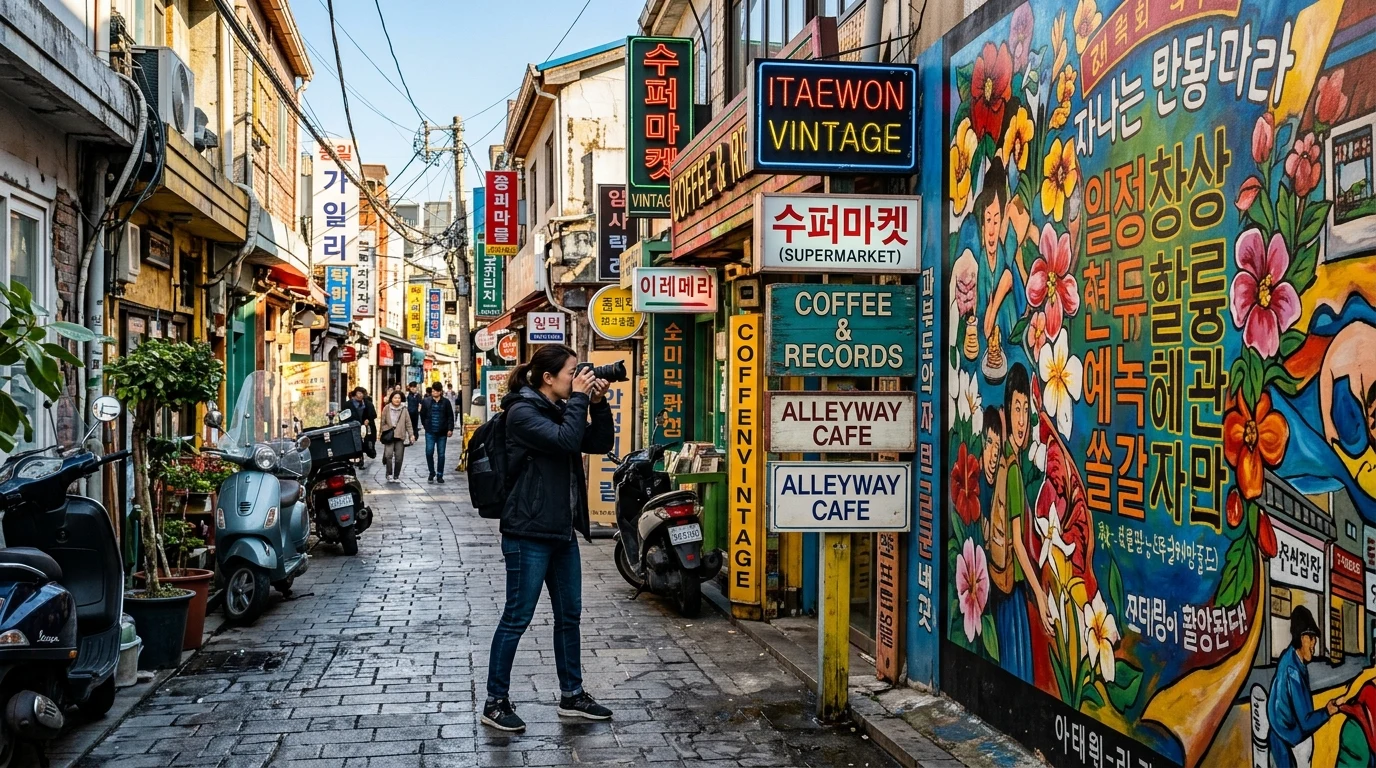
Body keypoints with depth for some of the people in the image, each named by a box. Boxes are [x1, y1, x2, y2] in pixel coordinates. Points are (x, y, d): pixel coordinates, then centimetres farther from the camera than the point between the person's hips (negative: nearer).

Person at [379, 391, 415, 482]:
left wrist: (411, 434, -3)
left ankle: (396, 476, 13)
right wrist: (385, 431, -1)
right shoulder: (386, 408, 2)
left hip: (400, 437, 1)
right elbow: (383, 422, 5)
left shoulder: (404, 409, 4)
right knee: (388, 455, -17)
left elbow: (408, 423, 4)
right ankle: (389, 475, -4)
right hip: (389, 436, -1)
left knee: (399, 457, 1)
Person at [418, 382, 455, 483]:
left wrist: (450, 429, -7)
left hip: (442, 433, 0)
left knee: (441, 454, 4)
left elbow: (450, 417, 1)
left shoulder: (446, 402, 1)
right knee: (429, 452, -6)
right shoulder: (426, 401, 3)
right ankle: (432, 473, 12)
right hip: (430, 433, 0)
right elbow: (422, 415, 11)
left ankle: (440, 475, 13)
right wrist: (426, 426, 7)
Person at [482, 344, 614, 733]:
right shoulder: (523, 412, -12)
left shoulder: (560, 409, 13)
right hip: (529, 532, -9)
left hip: (563, 530, 9)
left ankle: (572, 695, 25)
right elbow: (565, 441, -26)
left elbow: (601, 443, 11)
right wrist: (579, 399, -16)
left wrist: (598, 404, -1)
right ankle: (495, 702, 10)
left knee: (569, 615, 14)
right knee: (517, 618, -2)